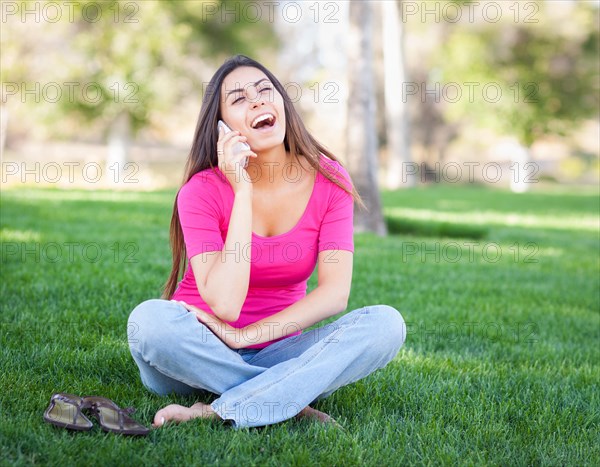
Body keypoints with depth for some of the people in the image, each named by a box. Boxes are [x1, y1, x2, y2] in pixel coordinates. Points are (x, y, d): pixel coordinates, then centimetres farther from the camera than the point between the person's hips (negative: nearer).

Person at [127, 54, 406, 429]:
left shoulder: (328, 179, -6)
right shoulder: (203, 190, -14)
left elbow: (335, 293, -14)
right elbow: (225, 306, -26)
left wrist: (244, 337, -20)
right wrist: (242, 191, -25)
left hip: (275, 351, 3)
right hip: (199, 354, -2)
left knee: (385, 323, -22)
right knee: (149, 320, -34)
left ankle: (219, 413, -27)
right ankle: (292, 402, -22)